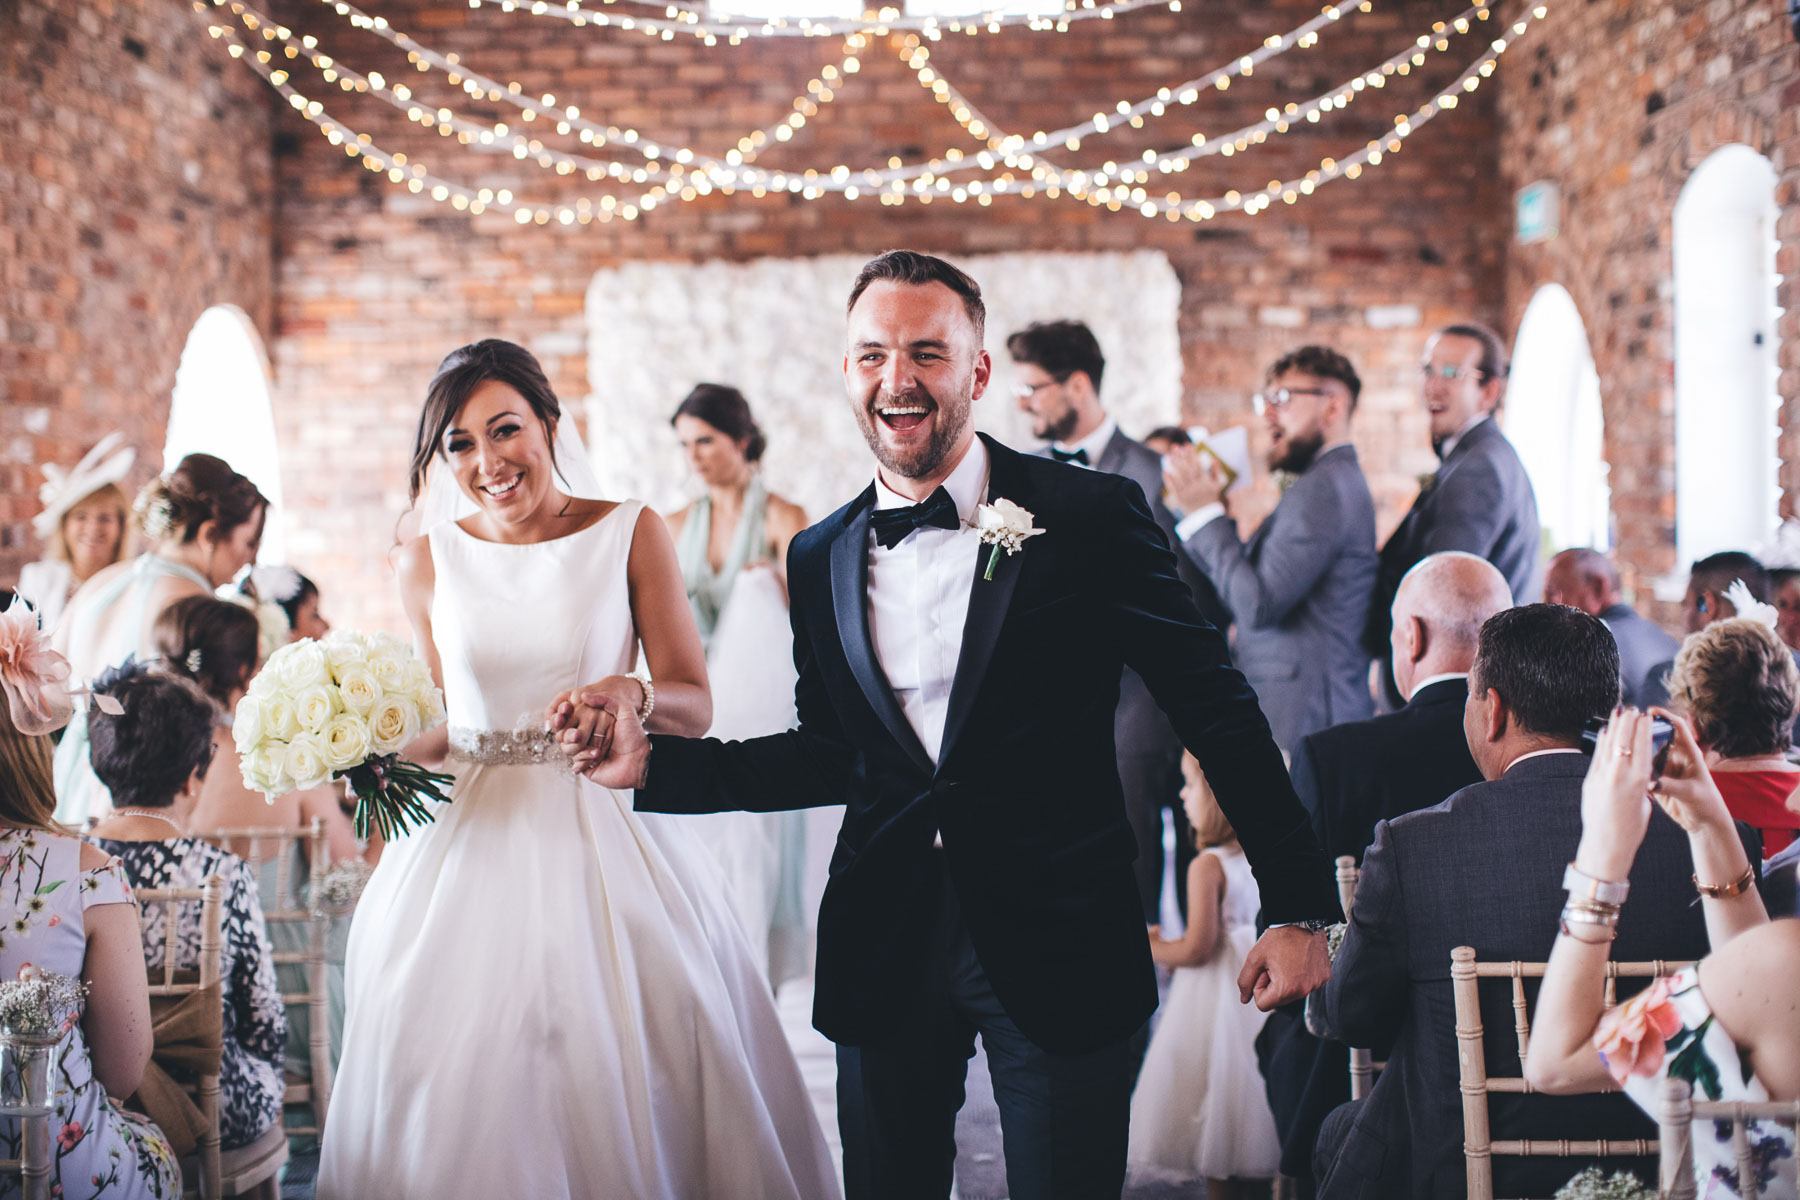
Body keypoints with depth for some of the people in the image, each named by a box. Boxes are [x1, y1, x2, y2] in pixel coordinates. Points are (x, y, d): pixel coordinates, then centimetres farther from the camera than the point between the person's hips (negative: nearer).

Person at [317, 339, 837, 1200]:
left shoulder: (630, 533, 0)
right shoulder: (430, 559, 6)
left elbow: (694, 704, -2)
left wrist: (634, 695, -22)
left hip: (604, 834, -1)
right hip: (469, 840, 2)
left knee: (623, 1082, -3)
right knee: (461, 1087, -1)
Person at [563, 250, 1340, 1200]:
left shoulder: (1091, 517, -6)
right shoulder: (820, 559, 7)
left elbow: (1215, 708, -4)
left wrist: (1297, 907, -7)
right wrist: (655, 763, 5)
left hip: (1057, 944, -4)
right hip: (886, 951, 4)